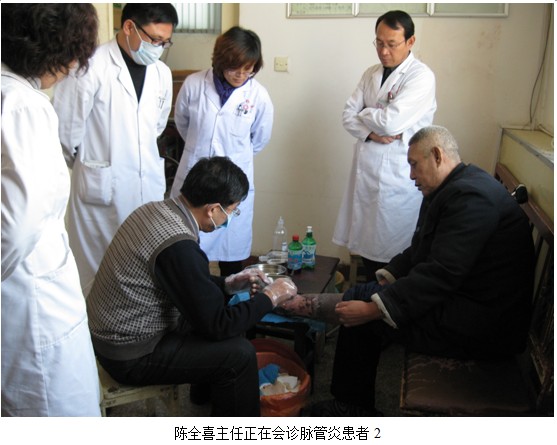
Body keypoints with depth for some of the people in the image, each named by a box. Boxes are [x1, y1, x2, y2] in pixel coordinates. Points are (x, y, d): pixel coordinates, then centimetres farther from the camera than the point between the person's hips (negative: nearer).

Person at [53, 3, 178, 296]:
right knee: (96, 271, 5)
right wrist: (89, 164, 9)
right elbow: (66, 130, -6)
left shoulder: (162, 73, 5)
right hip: (101, 187, -5)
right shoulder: (91, 67, -13)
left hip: (149, 187, 5)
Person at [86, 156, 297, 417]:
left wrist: (228, 284, 7)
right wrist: (270, 297, -9)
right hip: (130, 357, -9)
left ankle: (207, 401, 32)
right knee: (239, 354, -9)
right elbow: (217, 325, -20)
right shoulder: (179, 246, -30)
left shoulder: (155, 209, -2)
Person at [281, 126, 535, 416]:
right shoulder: (449, 189, 12)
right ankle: (354, 405, 18)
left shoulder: (470, 196, -22)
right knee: (361, 297, 8)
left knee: (359, 308, -12)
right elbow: (418, 252, 15)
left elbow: (441, 274, -28)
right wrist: (385, 280, 1)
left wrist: (373, 308, -27)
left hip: (483, 326, -10)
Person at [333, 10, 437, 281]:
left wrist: (364, 114, -1)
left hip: (398, 174, -6)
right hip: (366, 169, 6)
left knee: (392, 248, 0)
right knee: (367, 242, 13)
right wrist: (371, 132, -12)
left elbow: (391, 121, -20)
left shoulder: (421, 76, -10)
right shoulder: (371, 74, 12)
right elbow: (348, 116, 7)